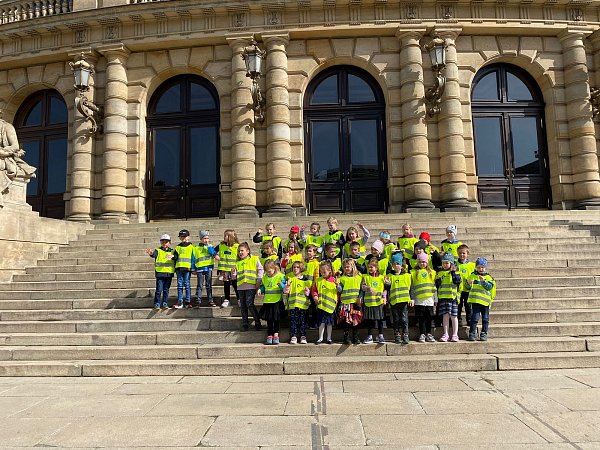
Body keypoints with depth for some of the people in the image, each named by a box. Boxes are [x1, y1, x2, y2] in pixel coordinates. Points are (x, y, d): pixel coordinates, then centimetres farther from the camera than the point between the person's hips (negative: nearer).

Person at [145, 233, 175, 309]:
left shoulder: (172, 251, 11)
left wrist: (172, 256, -29)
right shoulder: (158, 250, 3)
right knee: (159, 290, -4)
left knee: (166, 290, 9)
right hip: (160, 273, -2)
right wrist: (151, 253, -41)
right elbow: (154, 254, -18)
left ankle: (165, 303, 17)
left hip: (169, 273, 2)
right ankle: (157, 304, 6)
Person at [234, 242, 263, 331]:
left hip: (251, 286, -5)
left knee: (250, 304, -12)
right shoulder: (238, 262, 15)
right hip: (240, 287, 5)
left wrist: (258, 282, -5)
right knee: (243, 306, 8)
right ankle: (245, 324, 16)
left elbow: (261, 270, 1)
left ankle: (257, 322, 2)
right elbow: (236, 274, 18)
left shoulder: (254, 259, 3)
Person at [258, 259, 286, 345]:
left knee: (276, 319, 6)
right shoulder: (264, 277, 7)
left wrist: (281, 284, -29)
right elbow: (262, 286, 16)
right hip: (267, 302, 4)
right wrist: (260, 290, -4)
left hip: (277, 302, -4)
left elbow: (284, 288, -9)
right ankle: (269, 335, 17)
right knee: (269, 320, 10)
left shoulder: (280, 276, -8)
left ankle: (276, 335, 17)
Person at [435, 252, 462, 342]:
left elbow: (457, 281, -15)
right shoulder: (440, 273, 11)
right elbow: (437, 286, 10)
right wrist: (437, 280, -8)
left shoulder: (455, 272, 3)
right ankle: (445, 334, 10)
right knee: (445, 315, 4)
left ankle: (455, 335, 10)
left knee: (453, 316, 3)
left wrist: (453, 272, -19)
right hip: (443, 297, 2)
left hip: (453, 297, -2)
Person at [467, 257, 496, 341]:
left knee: (485, 319, 7)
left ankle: (484, 334, 15)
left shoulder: (489, 277, 5)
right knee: (474, 318, 0)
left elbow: (490, 286, -10)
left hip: (485, 301, 0)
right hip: (475, 300, 0)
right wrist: (469, 284, -10)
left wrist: (483, 281, -22)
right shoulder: (473, 275, 8)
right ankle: (471, 334, 4)